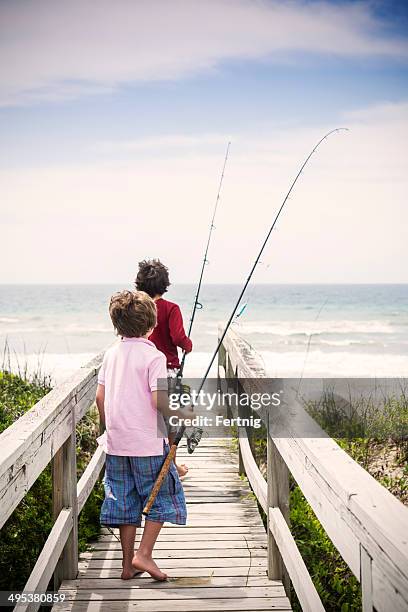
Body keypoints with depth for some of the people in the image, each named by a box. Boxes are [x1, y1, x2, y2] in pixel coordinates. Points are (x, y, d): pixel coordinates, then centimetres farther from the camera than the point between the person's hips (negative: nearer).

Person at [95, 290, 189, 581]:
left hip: (116, 443, 6)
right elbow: (159, 401, -19)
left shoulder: (111, 353, 6)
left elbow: (100, 397, 7)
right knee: (162, 497, 10)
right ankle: (144, 554, 2)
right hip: (148, 442, -6)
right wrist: (184, 414, -3)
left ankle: (128, 563, 19)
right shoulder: (154, 356, -13)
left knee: (125, 501, 13)